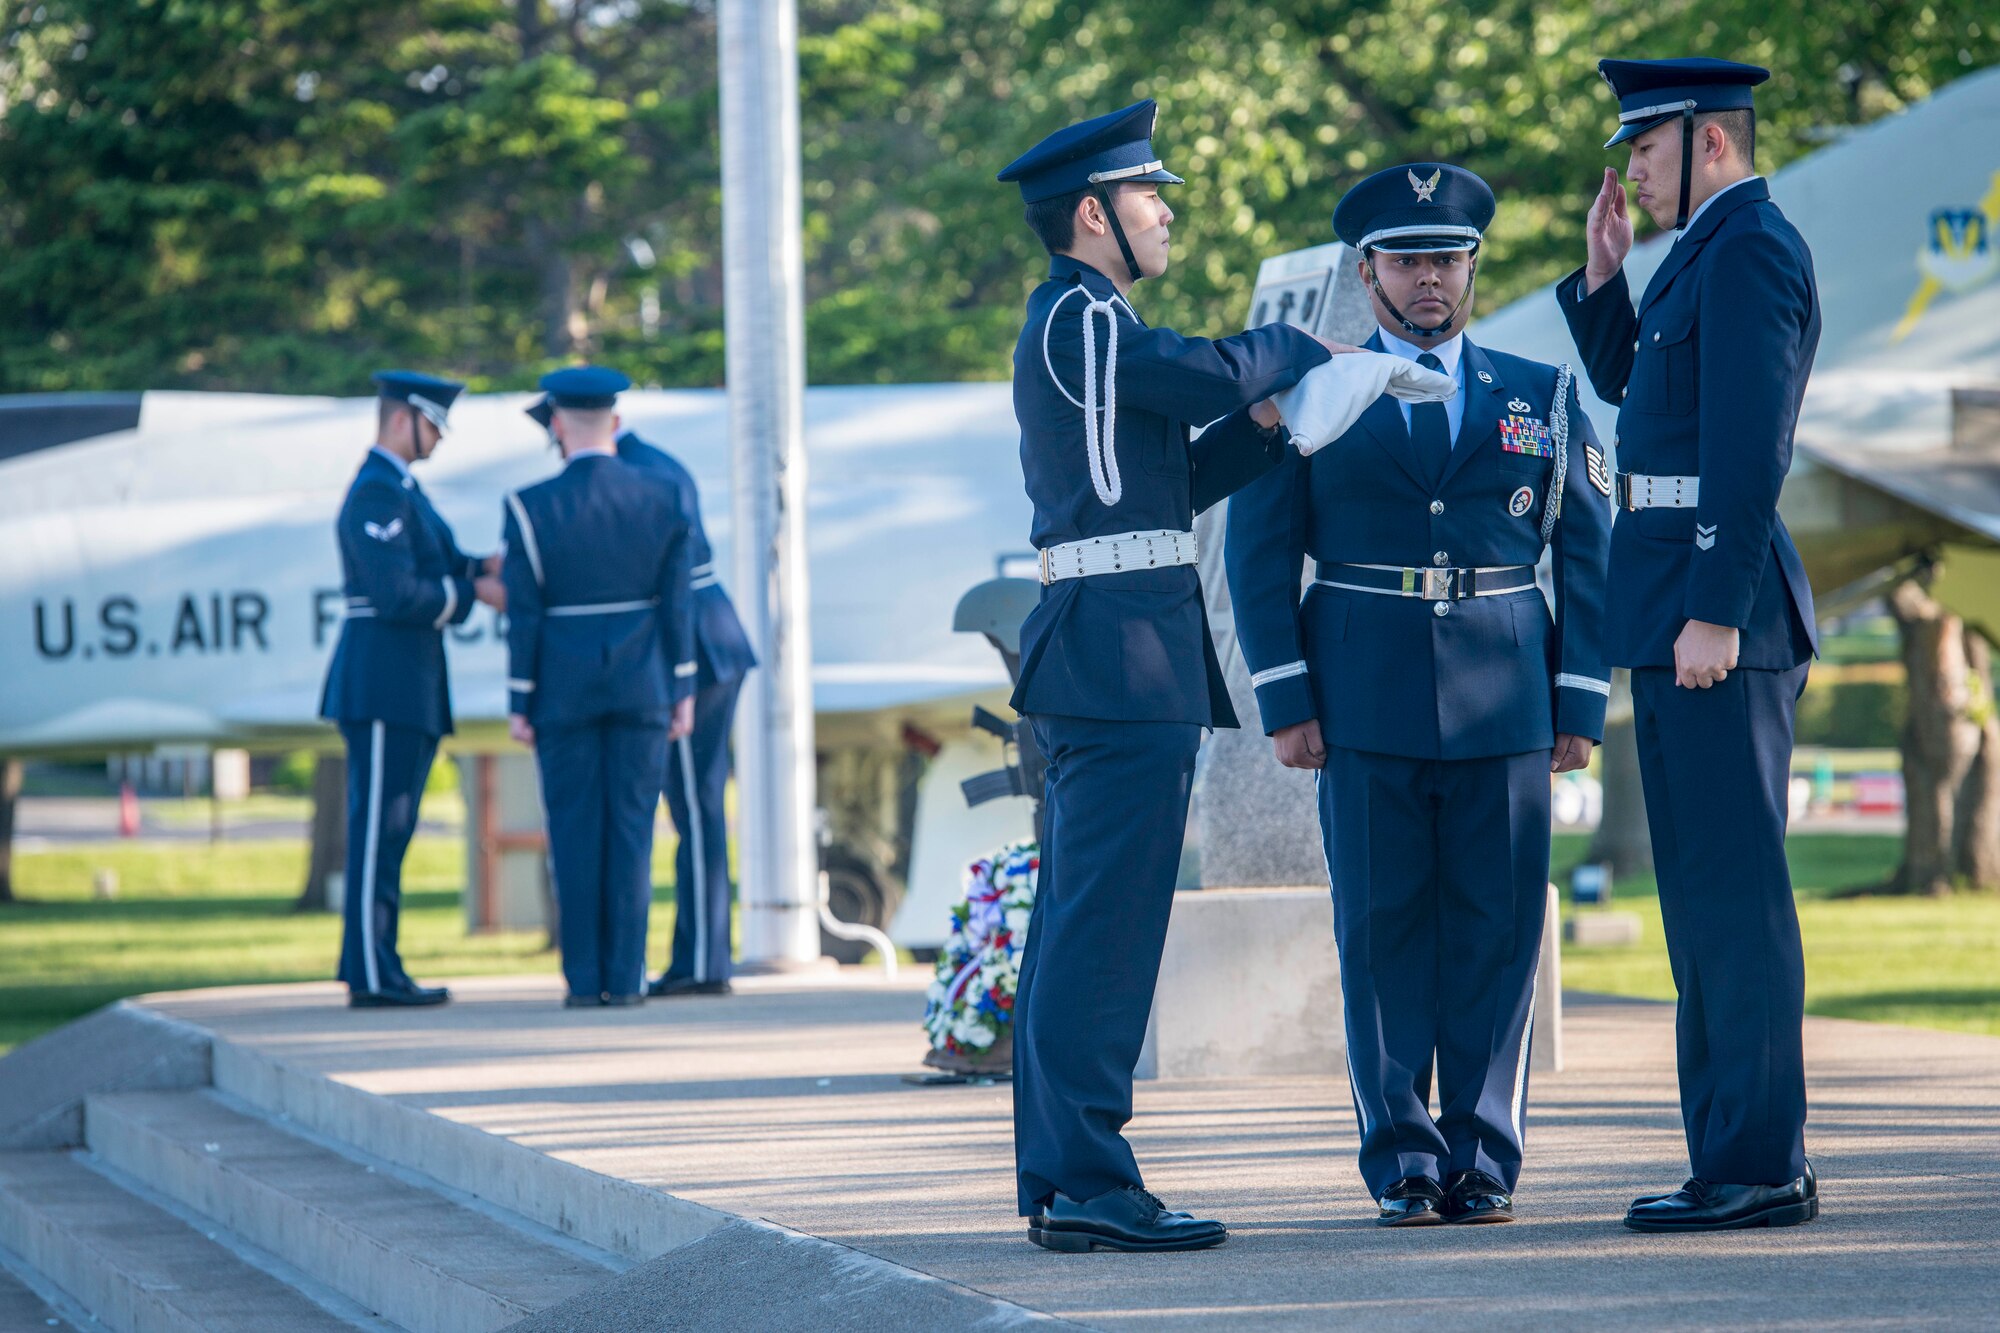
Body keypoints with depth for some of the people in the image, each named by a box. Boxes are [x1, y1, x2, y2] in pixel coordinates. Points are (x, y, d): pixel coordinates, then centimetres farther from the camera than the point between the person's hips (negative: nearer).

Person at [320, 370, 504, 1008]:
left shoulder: (399, 490, 21)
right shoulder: (376, 492, -13)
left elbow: (439, 564, 18)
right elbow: (398, 594, -21)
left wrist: (484, 565, -1)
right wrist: (475, 593, -13)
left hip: (408, 688, 10)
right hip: (382, 685, -10)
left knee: (389, 830, 10)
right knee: (378, 828, -8)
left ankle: (374, 968, 12)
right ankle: (372, 977, -8)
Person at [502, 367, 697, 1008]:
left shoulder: (530, 507, -7)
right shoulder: (662, 499, -2)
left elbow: (524, 615, -6)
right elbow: (677, 606, -1)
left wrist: (520, 704, -1)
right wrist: (684, 691, 5)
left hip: (564, 688, -1)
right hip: (642, 687, 1)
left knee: (574, 830, 3)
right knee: (631, 829, 3)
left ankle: (583, 978, 2)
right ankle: (625, 977, 1)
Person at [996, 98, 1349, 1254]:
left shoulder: (1075, 323, 22)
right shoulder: (1083, 318, -10)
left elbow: (1176, 480, 22)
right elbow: (1220, 375, -21)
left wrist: (1264, 423, 9)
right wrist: (1301, 353, -1)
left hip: (1097, 651, 11)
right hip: (1126, 649, -11)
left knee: (1080, 924, 11)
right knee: (1106, 925, -11)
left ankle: (1059, 1180, 14)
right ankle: (1088, 1182, -11)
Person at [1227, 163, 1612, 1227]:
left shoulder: (1542, 396, 12)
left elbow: (1589, 554, 11)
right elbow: (1258, 554, 5)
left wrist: (1581, 704, 3)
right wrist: (1285, 701, -3)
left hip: (1505, 703, 1)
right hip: (1365, 705, -1)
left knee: (1497, 928, -1)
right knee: (1382, 927, -1)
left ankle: (1482, 1160, 5)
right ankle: (1401, 1159, 5)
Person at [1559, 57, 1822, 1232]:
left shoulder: (1751, 249, -12)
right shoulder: (1709, 253, 19)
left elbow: (1746, 442, -20)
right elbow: (1629, 384, 30)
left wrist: (1714, 611, -23)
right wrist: (1604, 271, 17)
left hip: (1721, 608, -11)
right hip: (1681, 617, 11)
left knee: (1734, 886, -9)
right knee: (1708, 887, 12)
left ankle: (1760, 1166, -7)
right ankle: (1743, 1153, 17)